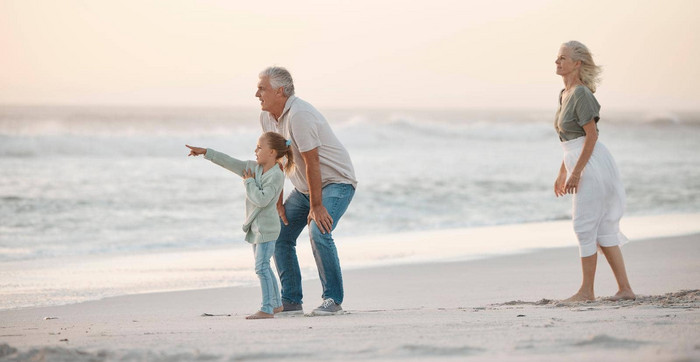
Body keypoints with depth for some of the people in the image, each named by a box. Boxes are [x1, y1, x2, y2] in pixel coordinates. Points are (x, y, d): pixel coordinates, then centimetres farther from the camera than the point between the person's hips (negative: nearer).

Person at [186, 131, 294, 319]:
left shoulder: (276, 176, -18)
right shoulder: (253, 167, 7)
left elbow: (261, 199, -27)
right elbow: (230, 162, 10)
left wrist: (249, 182, -15)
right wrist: (205, 152, 8)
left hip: (266, 228, -9)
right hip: (256, 226, 9)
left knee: (261, 266, -13)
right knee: (263, 267, 15)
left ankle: (267, 309, -12)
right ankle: (276, 303, 26)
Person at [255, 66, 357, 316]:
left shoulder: (299, 115, -28)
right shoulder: (267, 118, 0)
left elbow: (312, 162, -27)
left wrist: (316, 206, -25)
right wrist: (278, 202, 3)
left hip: (336, 182, -9)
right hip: (304, 188, 9)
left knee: (318, 232, -27)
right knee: (279, 234, 2)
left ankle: (333, 299, -15)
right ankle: (291, 301, 8)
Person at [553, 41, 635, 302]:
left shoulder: (581, 94, -15)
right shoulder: (565, 94, 14)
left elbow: (591, 135, -18)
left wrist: (576, 173, -21)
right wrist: (562, 173, 23)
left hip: (592, 165, -10)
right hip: (580, 165, 10)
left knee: (585, 227, -4)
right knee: (604, 229, 9)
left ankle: (587, 291, 4)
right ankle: (625, 288, 11)